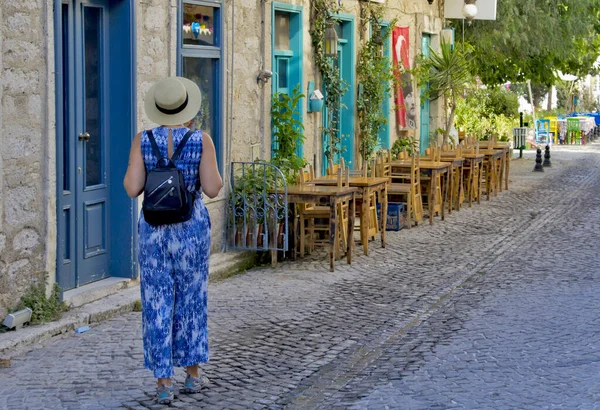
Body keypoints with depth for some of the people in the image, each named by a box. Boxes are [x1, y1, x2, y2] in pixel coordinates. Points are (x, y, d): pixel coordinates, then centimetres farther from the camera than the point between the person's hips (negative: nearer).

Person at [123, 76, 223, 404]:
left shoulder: (143, 140, -6)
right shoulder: (201, 140, -8)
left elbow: (132, 189, -10)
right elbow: (212, 189, -11)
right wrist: (216, 174, 10)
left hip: (154, 229, 0)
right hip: (191, 229, 0)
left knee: (157, 305, 4)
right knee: (191, 300, 15)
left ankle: (164, 384, 3)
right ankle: (192, 374, 23)